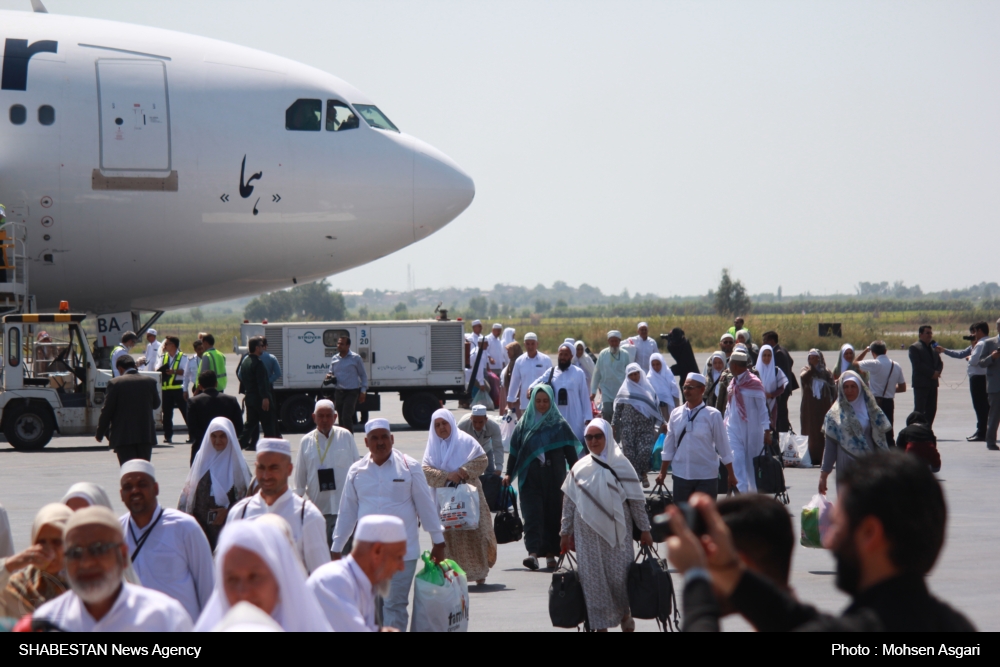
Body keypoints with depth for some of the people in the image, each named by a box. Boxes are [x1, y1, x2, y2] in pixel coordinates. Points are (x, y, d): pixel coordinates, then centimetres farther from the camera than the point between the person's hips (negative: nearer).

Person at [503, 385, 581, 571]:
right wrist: (509, 473, 2)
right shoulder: (524, 423, 7)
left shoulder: (560, 425, 5)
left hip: (554, 478, 0)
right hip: (530, 479, 0)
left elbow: (570, 451, 6)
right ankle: (533, 552, -20)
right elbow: (514, 450, 9)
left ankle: (551, 553, 11)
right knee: (532, 514, -10)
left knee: (553, 514, 3)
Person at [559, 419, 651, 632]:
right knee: (593, 578, 1)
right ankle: (600, 624, 10)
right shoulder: (580, 468, 4)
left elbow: (636, 500, 1)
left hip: (616, 532, -2)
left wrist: (644, 529, 0)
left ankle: (624, 614, 24)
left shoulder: (620, 464, -1)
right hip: (588, 534, 2)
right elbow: (568, 503, 8)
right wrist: (565, 532, 7)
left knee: (619, 575, -2)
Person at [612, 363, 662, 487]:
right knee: (629, 453, -4)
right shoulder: (625, 389, 8)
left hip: (645, 427, 0)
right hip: (628, 427, 0)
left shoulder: (648, 388, 9)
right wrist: (614, 424, 5)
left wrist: (657, 426, 4)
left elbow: (655, 407, 9)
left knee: (645, 451, -12)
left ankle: (643, 475, 10)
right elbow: (617, 409, 9)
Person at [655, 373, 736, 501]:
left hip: (706, 477, -4)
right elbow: (669, 445, 9)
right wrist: (662, 472, 10)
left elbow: (723, 444, -3)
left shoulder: (712, 415, -7)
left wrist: (731, 475, 0)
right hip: (681, 475, 4)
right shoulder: (676, 414, 4)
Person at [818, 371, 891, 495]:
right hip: (846, 466, -1)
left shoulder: (870, 410, 6)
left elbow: (880, 440, 7)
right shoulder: (835, 415, 3)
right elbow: (830, 446, 3)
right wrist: (823, 474, 0)